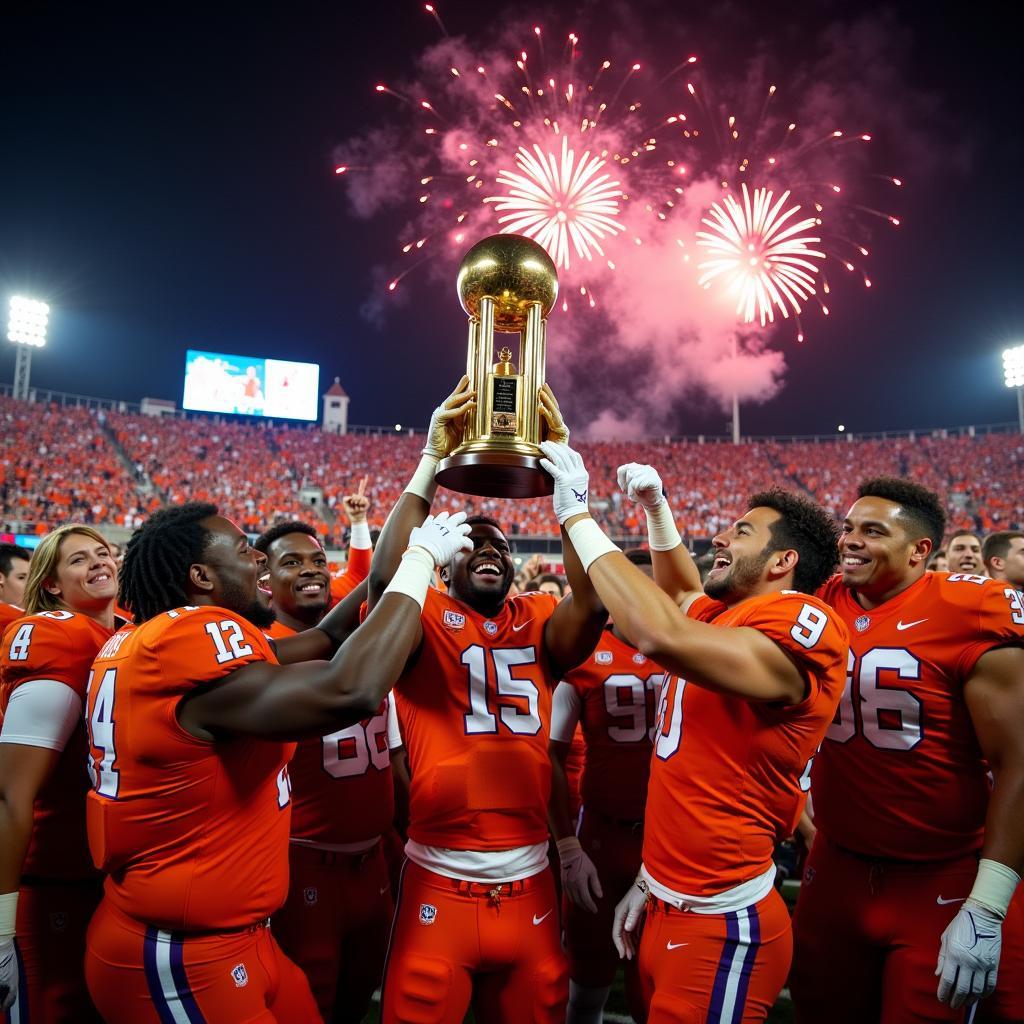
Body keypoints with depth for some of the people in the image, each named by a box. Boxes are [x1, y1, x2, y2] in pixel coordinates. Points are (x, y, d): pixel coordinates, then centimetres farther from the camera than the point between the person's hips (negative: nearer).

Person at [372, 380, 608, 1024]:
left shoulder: (540, 624, 3)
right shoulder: (425, 619, -4)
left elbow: (593, 601, -16)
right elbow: (385, 582, -24)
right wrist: (433, 462, -25)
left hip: (530, 885, 3)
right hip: (439, 887, -2)